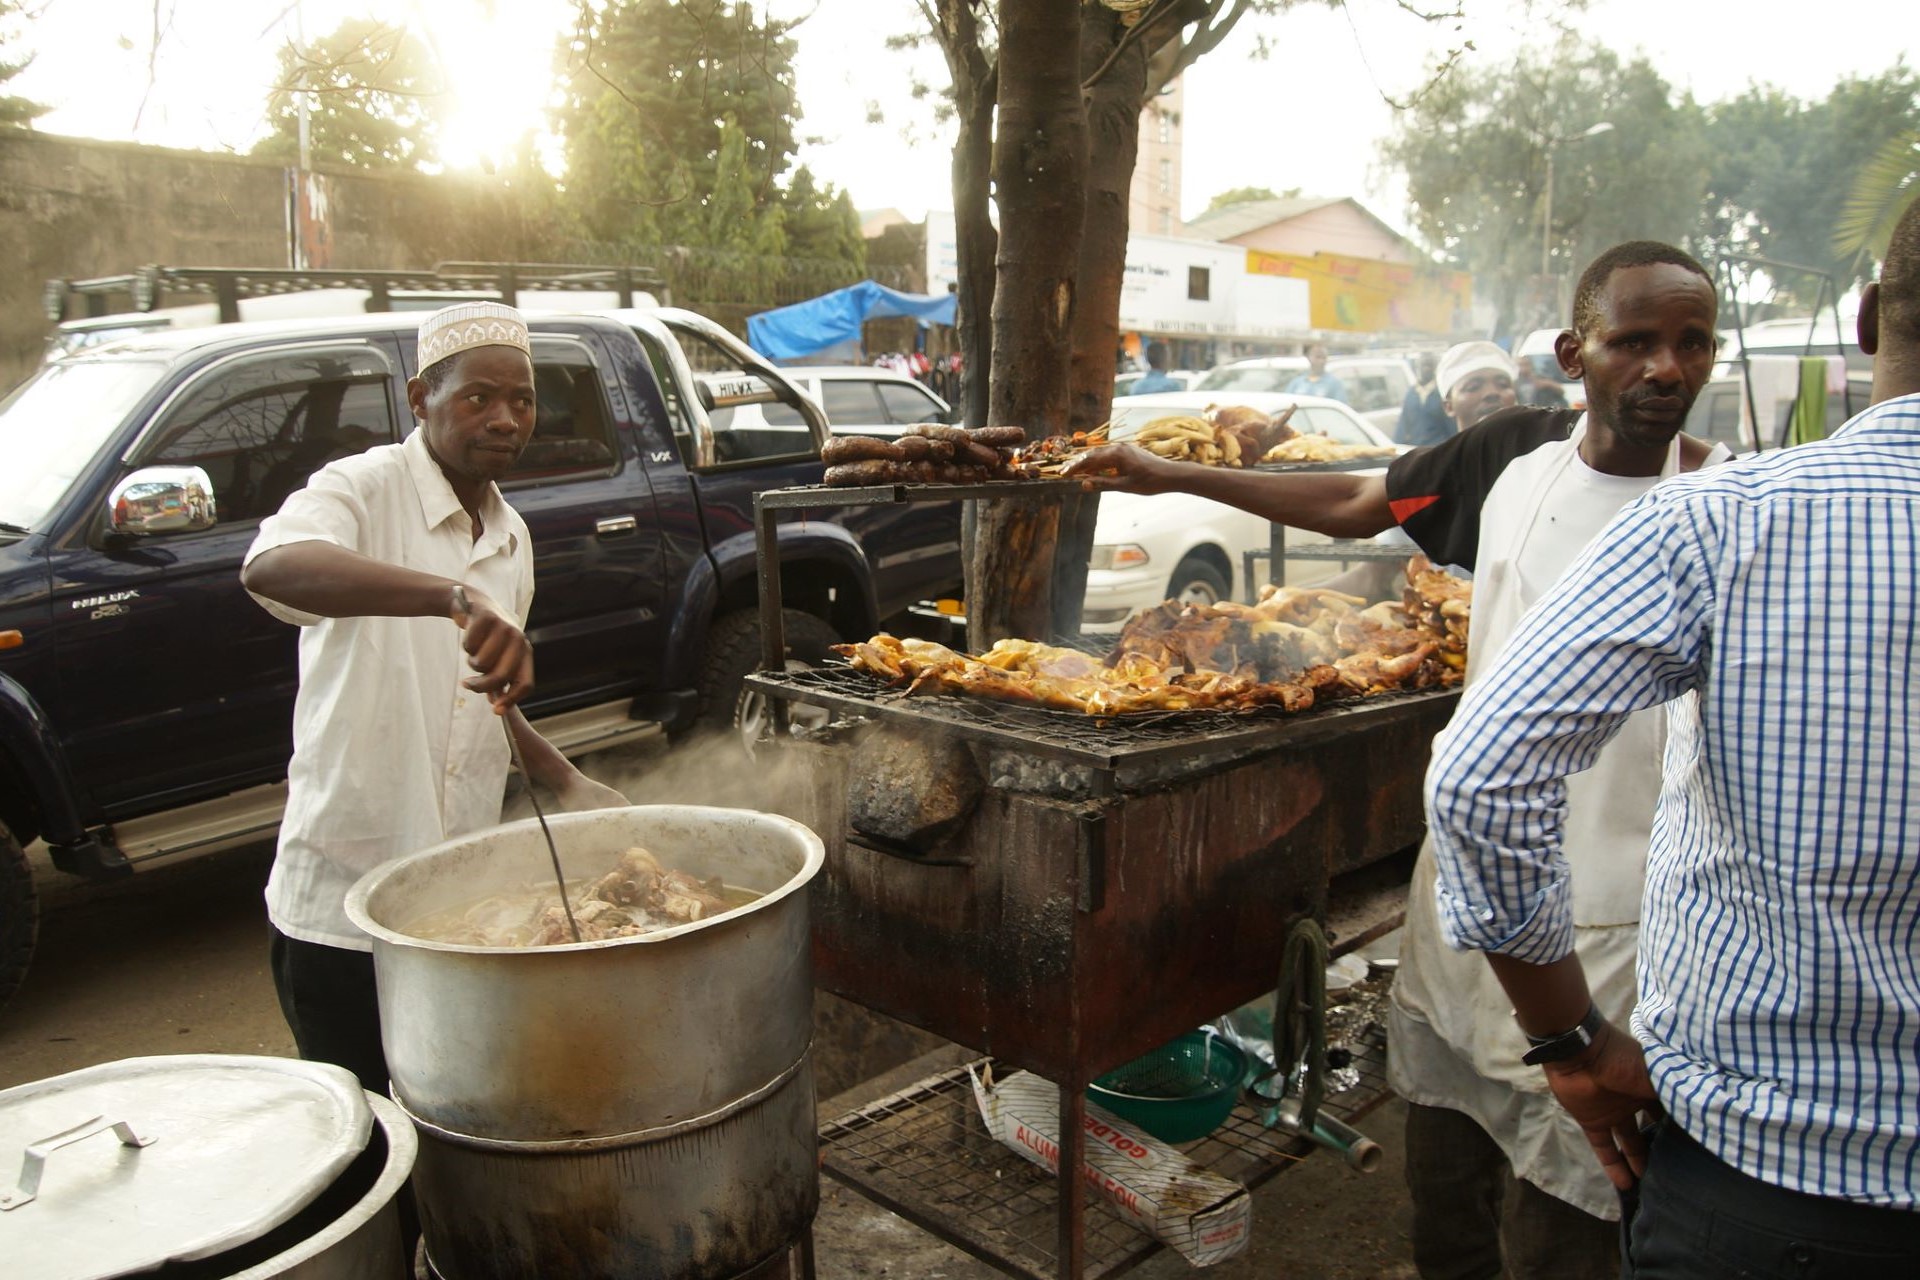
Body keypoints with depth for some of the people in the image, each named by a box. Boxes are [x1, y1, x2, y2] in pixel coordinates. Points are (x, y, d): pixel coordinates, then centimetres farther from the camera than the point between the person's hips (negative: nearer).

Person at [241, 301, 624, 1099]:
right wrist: (457, 596, -48)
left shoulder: (511, 536, 11)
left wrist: (563, 780, 11)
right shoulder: (363, 490, -12)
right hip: (344, 905, -6)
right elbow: (269, 567, -36)